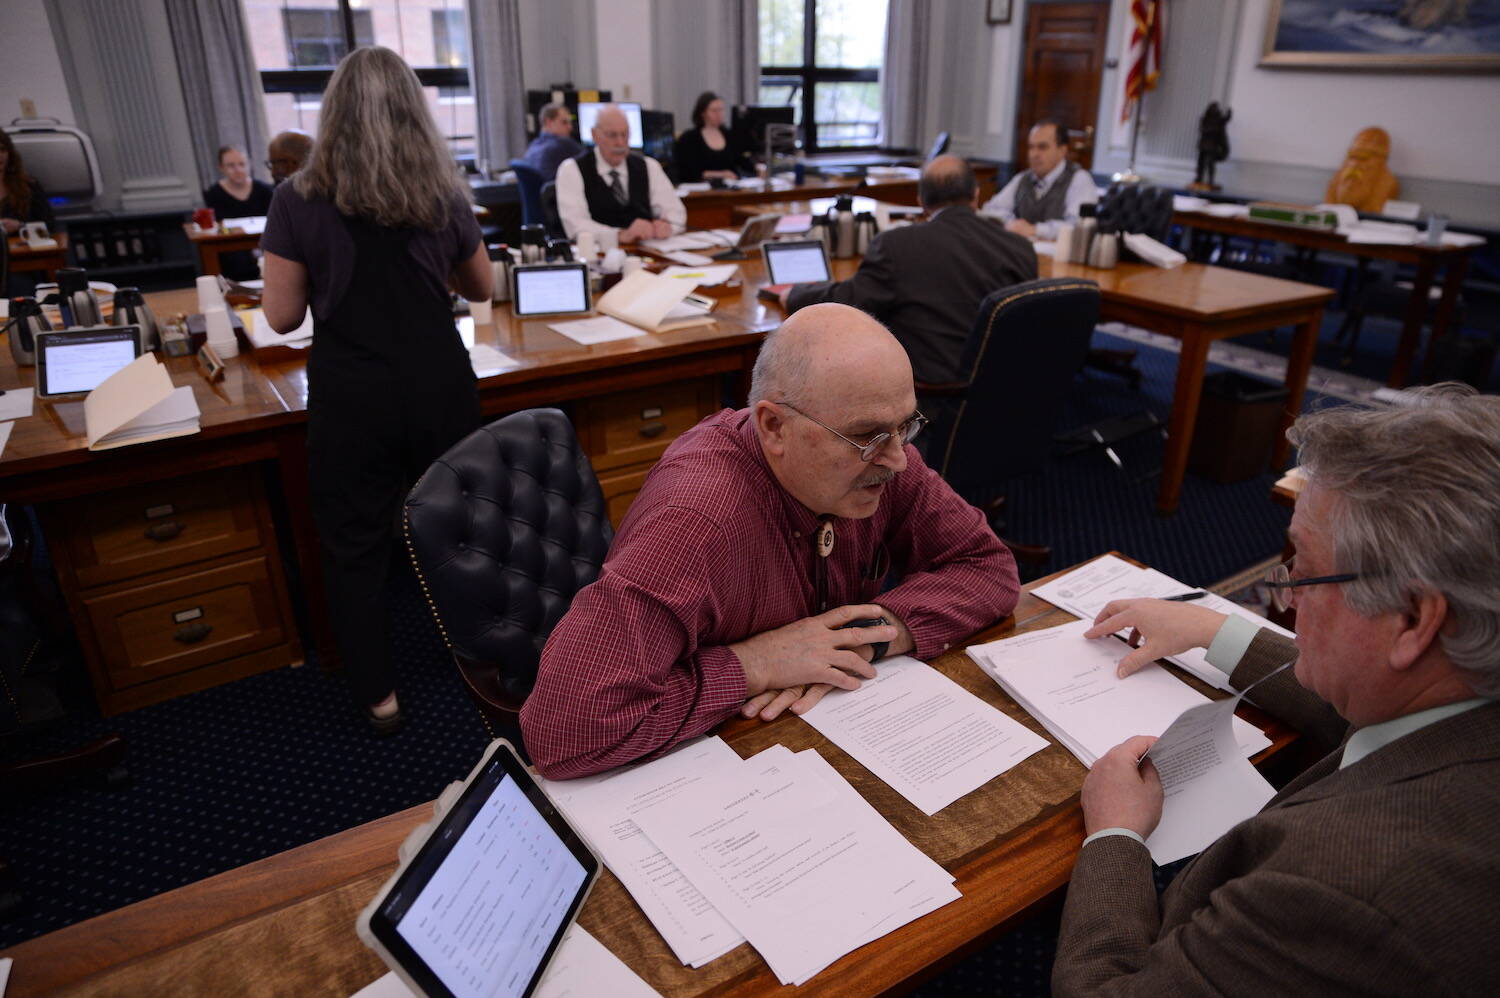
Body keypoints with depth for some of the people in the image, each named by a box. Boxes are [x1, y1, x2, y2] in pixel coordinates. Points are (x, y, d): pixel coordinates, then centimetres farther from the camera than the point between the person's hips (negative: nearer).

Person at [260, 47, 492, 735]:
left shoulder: (298, 201, -6)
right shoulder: (444, 196, 1)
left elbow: (281, 316, -3)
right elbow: (482, 289, 15)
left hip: (351, 399, -2)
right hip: (439, 387, 3)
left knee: (355, 546, 12)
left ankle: (379, 697, 22)